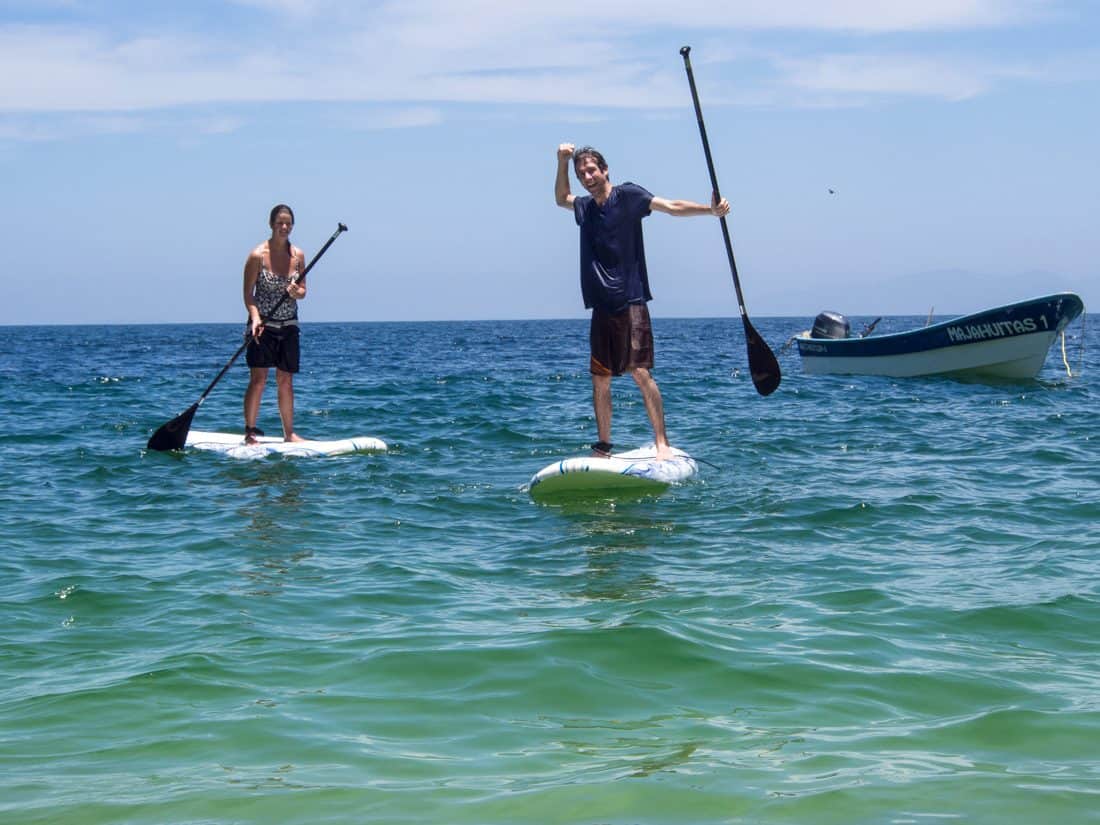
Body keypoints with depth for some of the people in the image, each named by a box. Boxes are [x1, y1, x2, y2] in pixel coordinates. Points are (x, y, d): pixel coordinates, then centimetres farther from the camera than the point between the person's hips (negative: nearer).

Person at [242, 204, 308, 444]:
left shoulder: (298, 255, 4)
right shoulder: (258, 255, -9)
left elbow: (302, 290, 10)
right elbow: (248, 292, -7)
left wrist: (297, 292, -14)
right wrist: (255, 317, -22)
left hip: (288, 326, 4)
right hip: (263, 325, -4)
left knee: (286, 381, 8)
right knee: (258, 379, -7)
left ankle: (289, 433, 14)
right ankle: (250, 431, -2)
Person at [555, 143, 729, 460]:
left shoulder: (626, 195, -4)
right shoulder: (585, 207, 15)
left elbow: (672, 207, -11)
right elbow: (561, 199, 36)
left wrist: (710, 209, -24)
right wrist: (562, 162, 21)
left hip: (630, 302, -6)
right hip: (601, 306, 6)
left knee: (640, 372, -12)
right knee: (600, 378, 7)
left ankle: (662, 442, -10)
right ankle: (602, 448, 13)